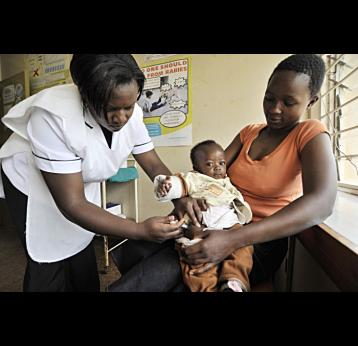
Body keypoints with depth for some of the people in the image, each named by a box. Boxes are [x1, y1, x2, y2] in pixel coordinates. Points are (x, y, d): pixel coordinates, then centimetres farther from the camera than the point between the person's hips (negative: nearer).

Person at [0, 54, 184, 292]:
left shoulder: (131, 114, -19)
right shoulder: (54, 116, -37)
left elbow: (154, 166, -13)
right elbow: (71, 203, -35)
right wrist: (140, 230, -42)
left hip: (82, 182, 5)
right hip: (32, 181, -4)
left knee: (83, 258, 13)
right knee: (49, 267, 3)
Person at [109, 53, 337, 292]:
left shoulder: (310, 134, -7)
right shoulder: (248, 133, 9)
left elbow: (322, 203, -25)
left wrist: (233, 240, -35)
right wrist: (183, 197, -23)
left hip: (259, 240, -4)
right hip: (221, 227, 4)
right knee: (133, 251, -13)